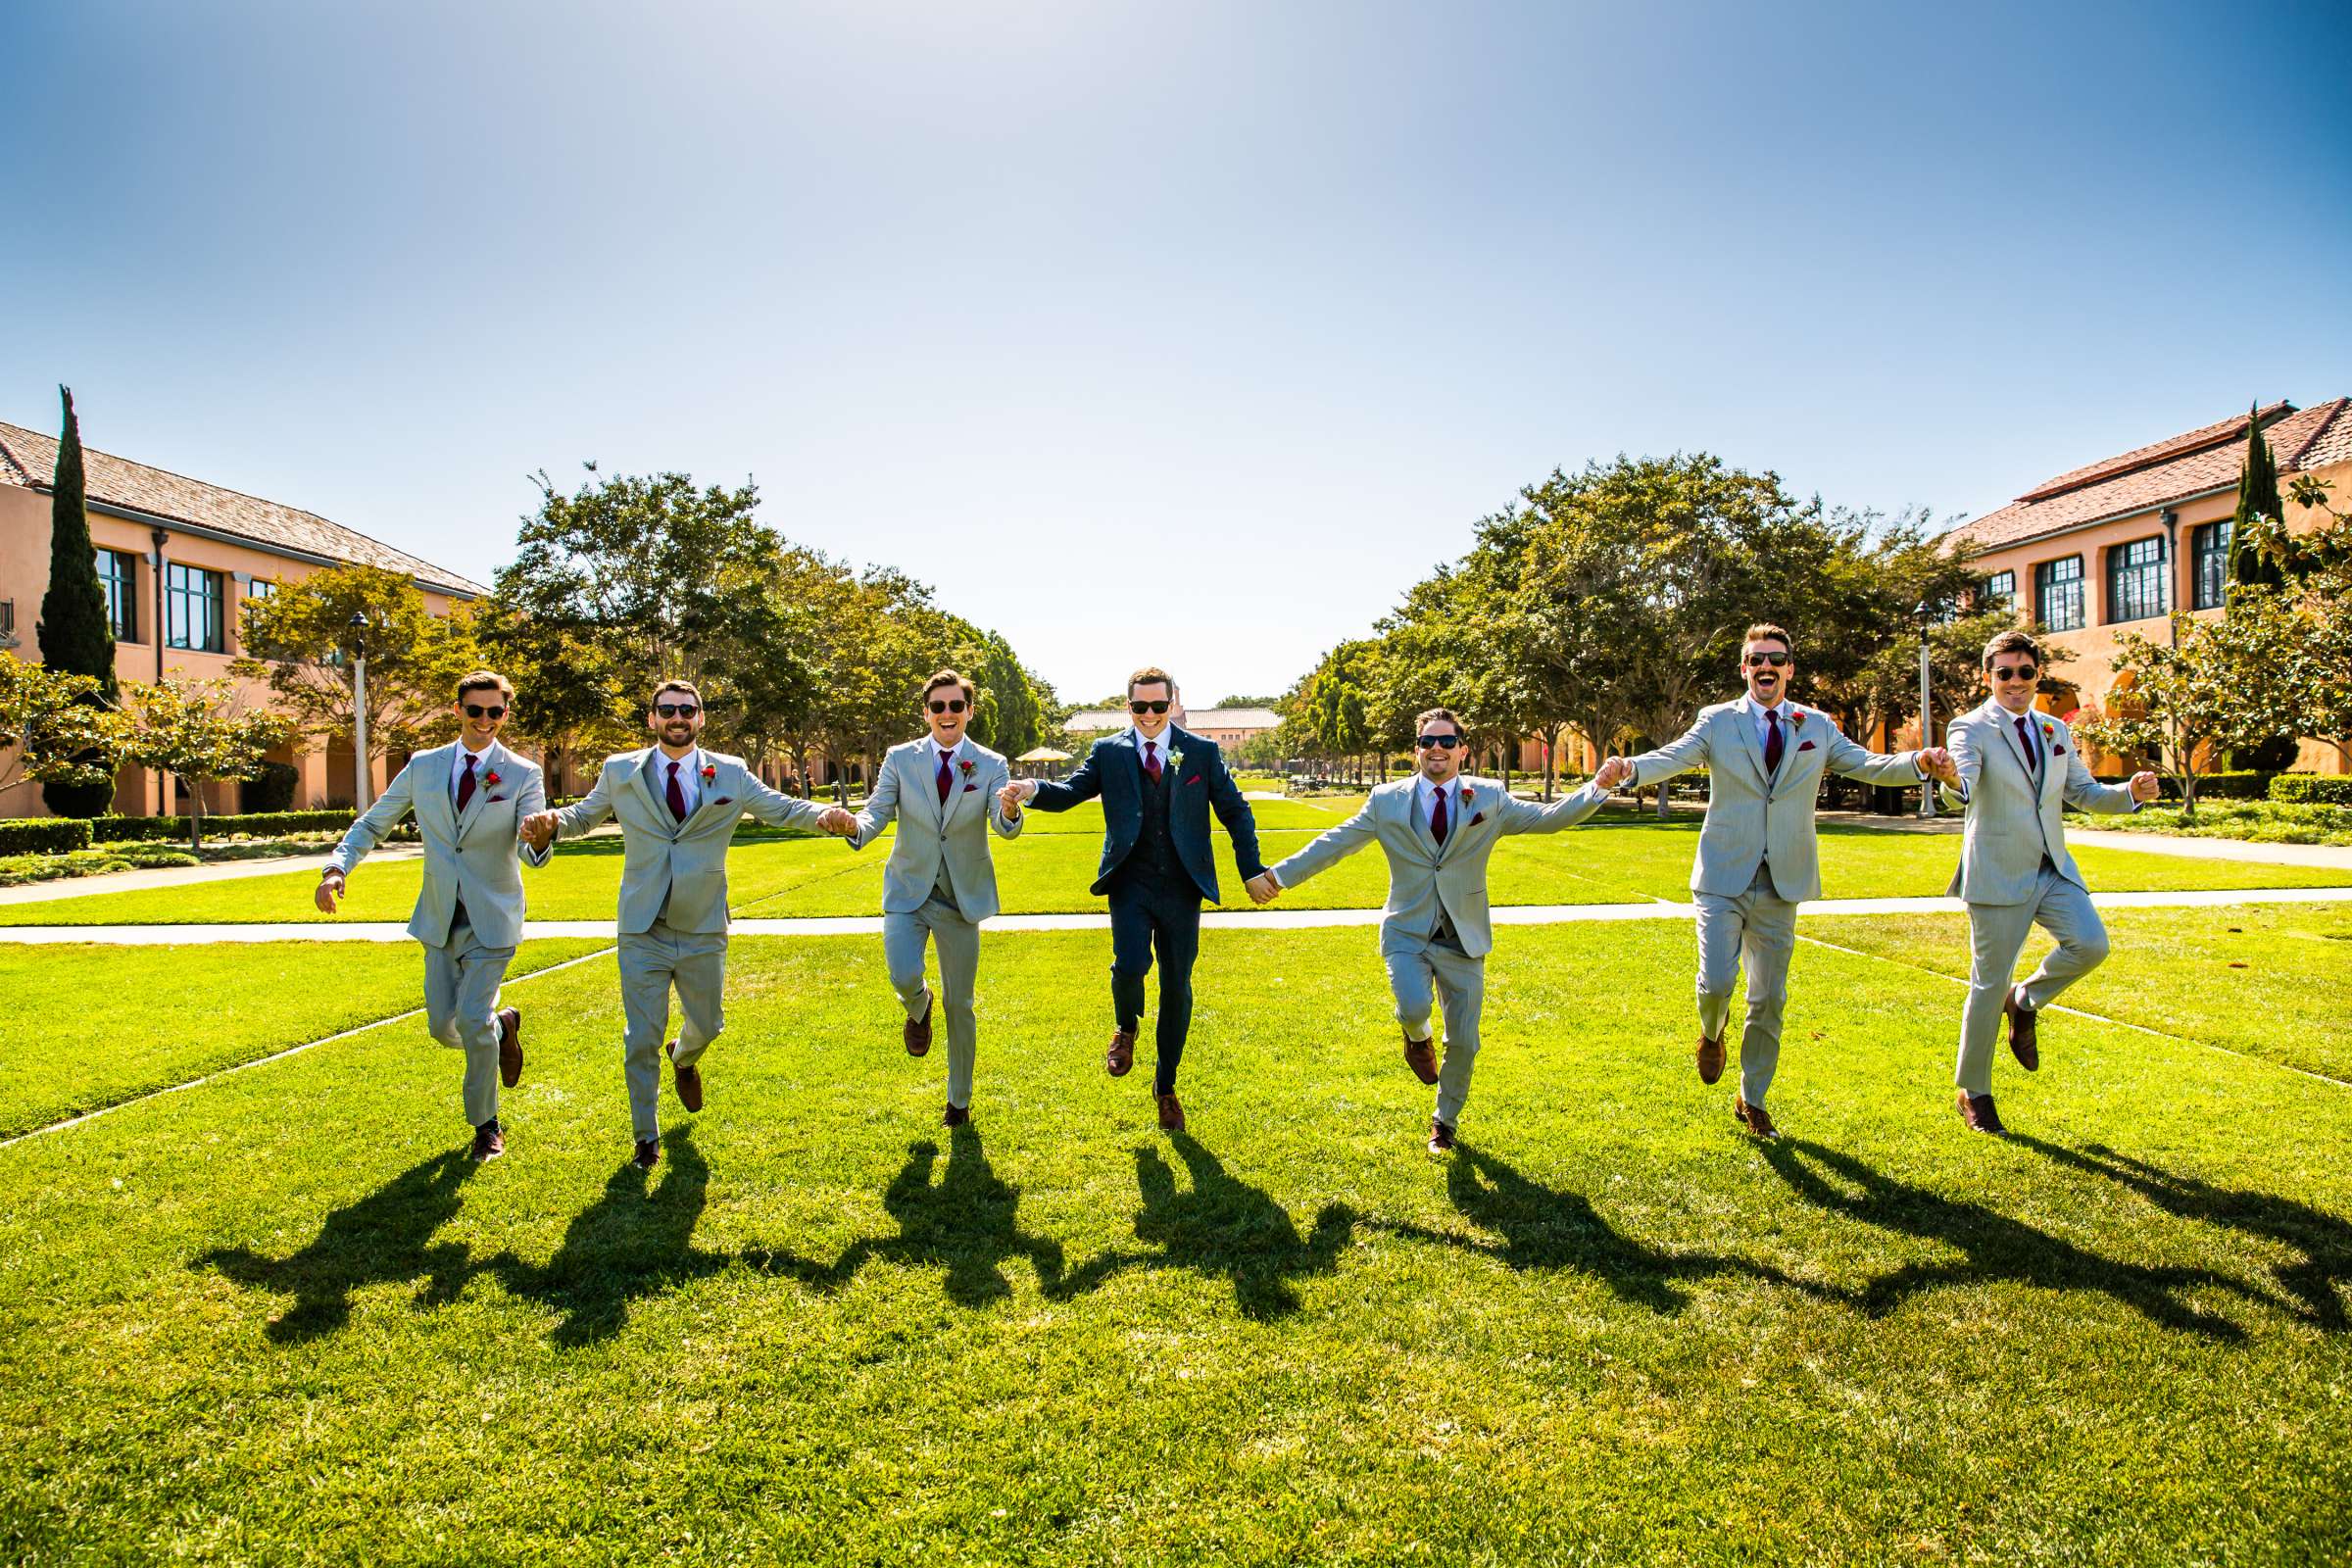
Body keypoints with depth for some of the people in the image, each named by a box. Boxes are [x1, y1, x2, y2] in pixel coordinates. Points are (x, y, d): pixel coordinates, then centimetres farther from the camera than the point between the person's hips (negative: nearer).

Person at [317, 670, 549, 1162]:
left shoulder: (523, 775, -9)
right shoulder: (423, 767, 2)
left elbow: (534, 854, -19)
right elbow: (373, 823, 9)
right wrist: (337, 867, -9)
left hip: (492, 921, -4)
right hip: (440, 919, 4)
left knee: (472, 1021, -10)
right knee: (443, 1027, 7)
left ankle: (485, 1123, 13)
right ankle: (503, 1024, 42)